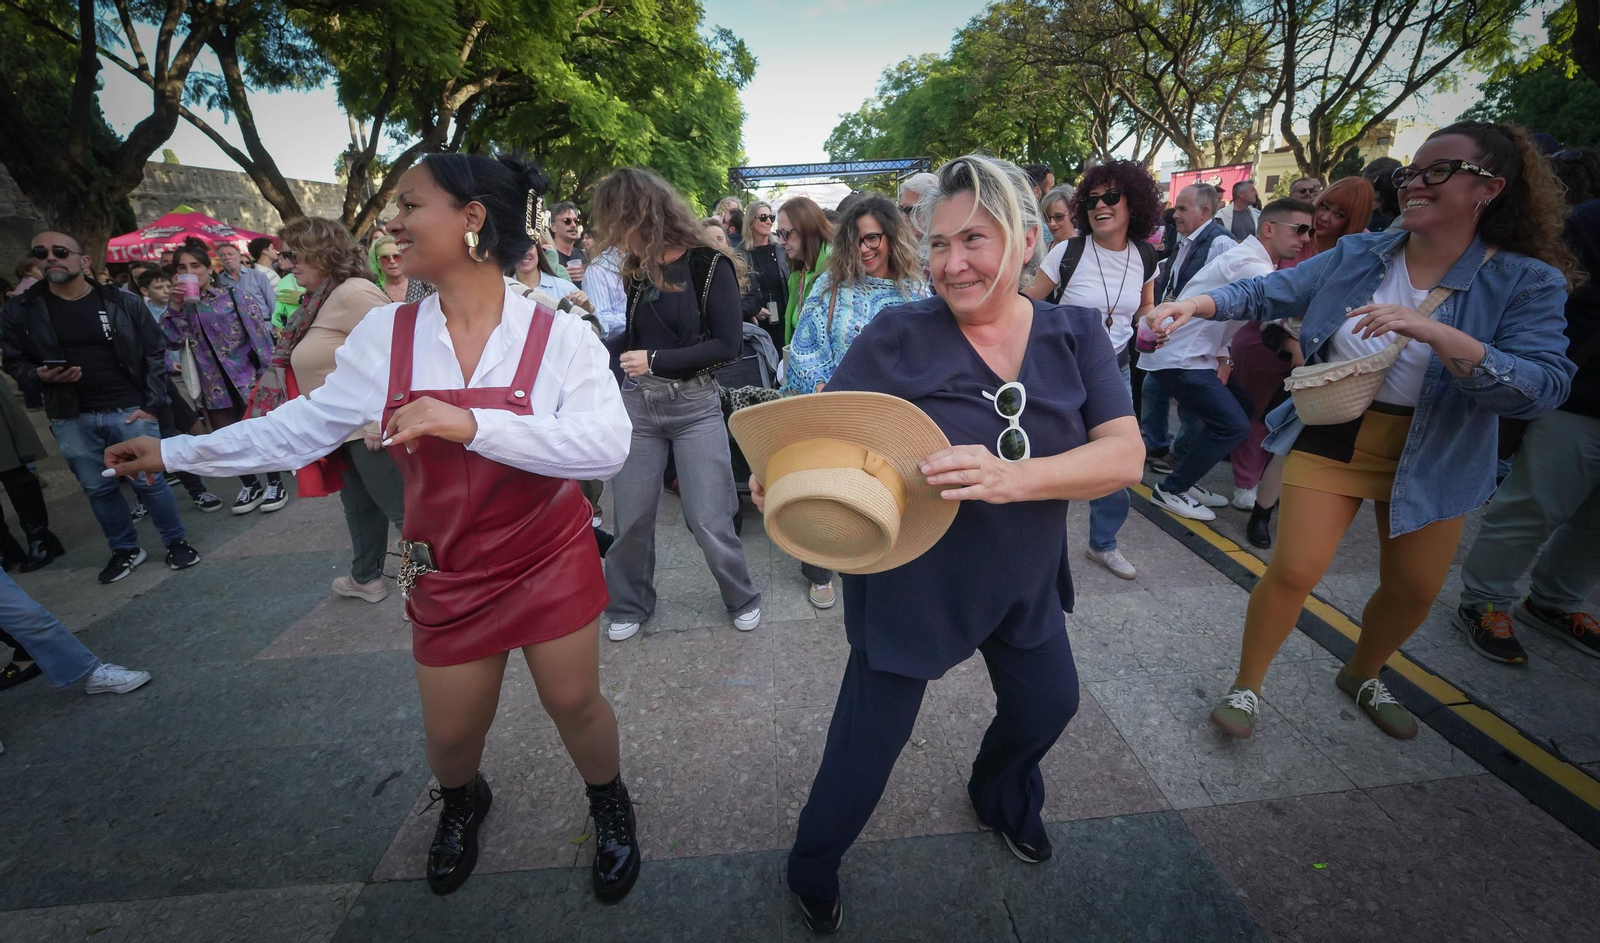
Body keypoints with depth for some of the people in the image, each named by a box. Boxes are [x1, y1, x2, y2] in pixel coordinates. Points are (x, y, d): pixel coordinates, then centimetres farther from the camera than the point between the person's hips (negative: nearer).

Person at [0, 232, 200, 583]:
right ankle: (125, 550, 26)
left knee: (148, 481, 1)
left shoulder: (122, 303, -3)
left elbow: (155, 354, 0)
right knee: (98, 489, 11)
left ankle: (176, 542, 18)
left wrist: (152, 405, -5)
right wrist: (39, 374, -12)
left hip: (129, 410, -3)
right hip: (71, 419, 3)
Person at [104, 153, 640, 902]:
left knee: (573, 703, 9)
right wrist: (175, 452, 11)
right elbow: (307, 424, 7)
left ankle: (610, 807, 41)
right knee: (451, 730, 16)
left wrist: (471, 424, -35)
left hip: (551, 559, -3)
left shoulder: (558, 335, -16)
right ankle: (461, 802, 53)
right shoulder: (385, 334, -5)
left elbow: (606, 447, -29)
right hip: (449, 572, 3)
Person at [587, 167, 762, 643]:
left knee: (708, 520, 0)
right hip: (636, 401, 5)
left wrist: (657, 360, -16)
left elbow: (728, 343, -14)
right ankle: (629, 605, 32)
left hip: (694, 405, -5)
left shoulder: (709, 265, -9)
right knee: (631, 517, 10)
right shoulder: (636, 266, 8)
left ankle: (742, 599, 26)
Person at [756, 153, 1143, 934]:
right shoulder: (895, 337, -15)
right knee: (870, 737, 7)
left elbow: (1124, 457, -16)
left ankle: (1003, 798, 61)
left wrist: (1012, 477, -35)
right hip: (909, 579, -4)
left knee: (1048, 703, 24)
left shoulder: (1075, 337, -6)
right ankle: (812, 871, 40)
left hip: (1024, 579, 5)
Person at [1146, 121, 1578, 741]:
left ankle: (1362, 677, 45)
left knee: (1413, 587, 15)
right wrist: (1195, 303, -21)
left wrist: (1433, 332, -35)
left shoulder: (1527, 281, -9)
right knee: (1294, 570, -7)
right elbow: (1267, 293, -2)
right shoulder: (1357, 255, -3)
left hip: (1433, 454, 1)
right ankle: (1246, 687, 15)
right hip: (1331, 435, -1)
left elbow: (1544, 388, -20)